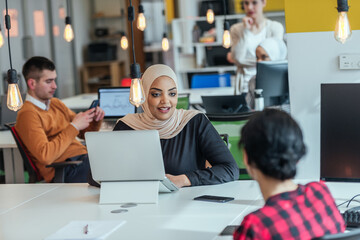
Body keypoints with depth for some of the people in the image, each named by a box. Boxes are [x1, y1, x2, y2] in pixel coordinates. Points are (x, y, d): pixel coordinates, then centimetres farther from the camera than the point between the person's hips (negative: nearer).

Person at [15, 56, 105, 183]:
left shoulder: (56, 103, 20)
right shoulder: (27, 114, -6)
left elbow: (84, 133, 29)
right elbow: (45, 156, -18)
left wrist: (95, 120, 5)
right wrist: (74, 127, -12)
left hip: (84, 158, 8)